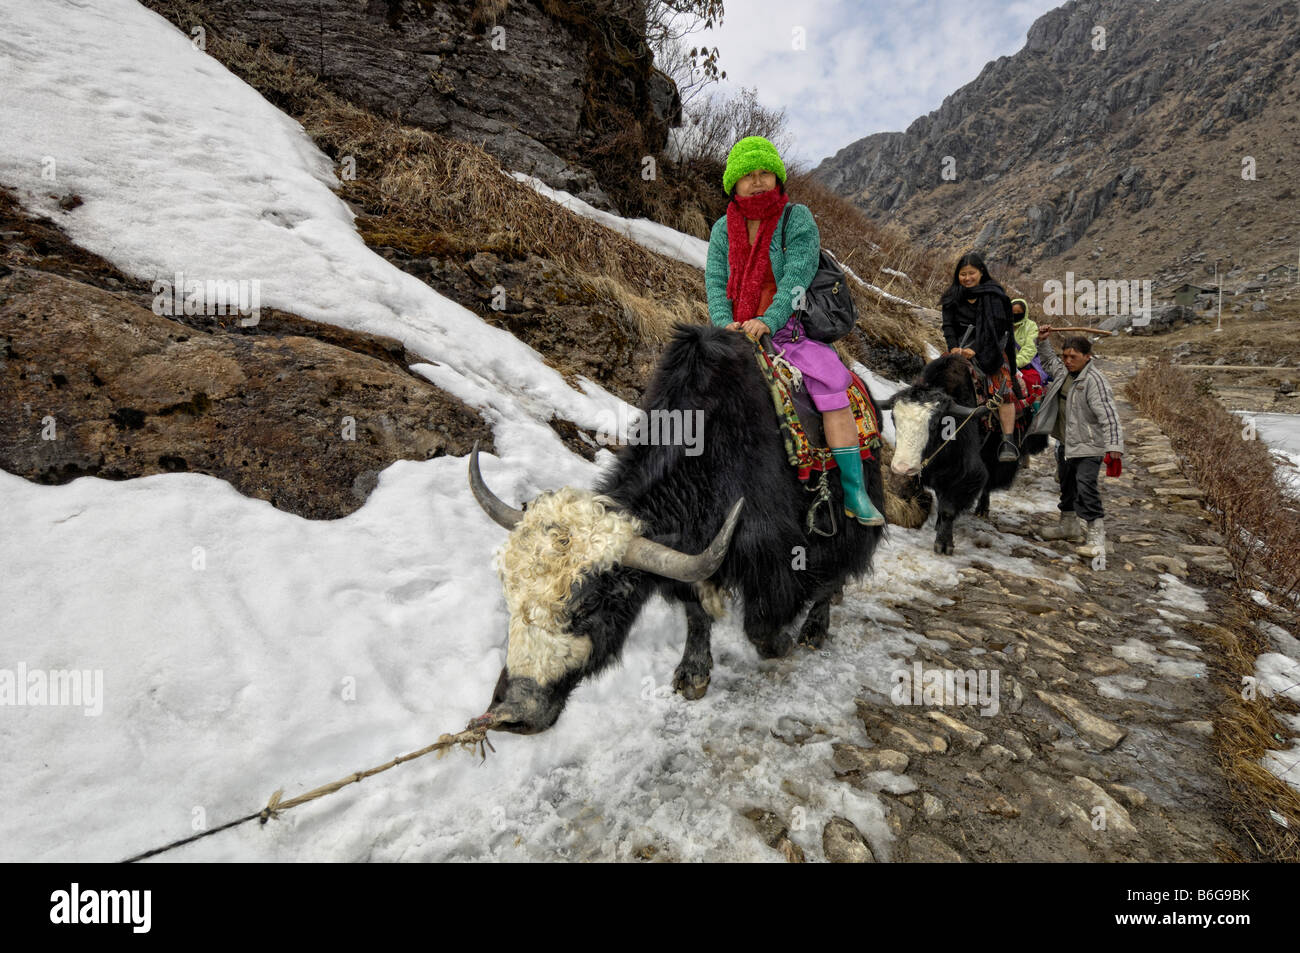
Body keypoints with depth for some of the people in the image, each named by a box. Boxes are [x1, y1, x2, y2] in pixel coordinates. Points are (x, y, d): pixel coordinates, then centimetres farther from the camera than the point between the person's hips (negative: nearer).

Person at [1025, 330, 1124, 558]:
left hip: (1088, 446, -9)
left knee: (1086, 488, -18)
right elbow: (1049, 361, 31)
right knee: (1067, 484, 21)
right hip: (1066, 443, 9)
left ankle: (1097, 540, -14)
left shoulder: (1095, 380, -20)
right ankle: (1069, 526, 39)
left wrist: (1114, 447, -34)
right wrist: (1042, 341, 18)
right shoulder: (1063, 371, 5)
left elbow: (1108, 416, -27)